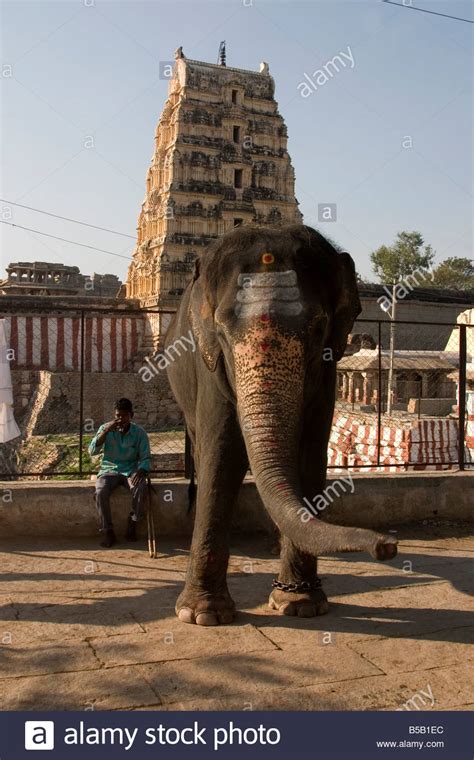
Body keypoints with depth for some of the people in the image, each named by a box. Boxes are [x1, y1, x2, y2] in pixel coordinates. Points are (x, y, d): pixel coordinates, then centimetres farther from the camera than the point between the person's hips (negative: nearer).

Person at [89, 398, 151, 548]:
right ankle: (108, 532, -16)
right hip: (109, 470, 0)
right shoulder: (106, 428, -1)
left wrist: (140, 472, -24)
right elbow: (92, 451, -11)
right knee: (100, 492, -31)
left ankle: (132, 524, -7)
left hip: (131, 471, 0)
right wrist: (105, 431, -22)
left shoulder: (139, 433, -2)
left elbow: (145, 458, -2)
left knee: (141, 489, -32)